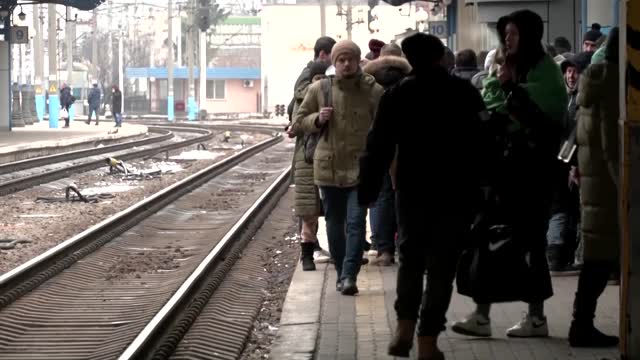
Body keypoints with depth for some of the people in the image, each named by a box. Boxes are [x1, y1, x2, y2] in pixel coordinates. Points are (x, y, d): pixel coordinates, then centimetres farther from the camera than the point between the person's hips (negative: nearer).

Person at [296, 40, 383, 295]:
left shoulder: (373, 91, -2)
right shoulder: (319, 89, 2)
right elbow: (300, 119, 12)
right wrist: (317, 119, -9)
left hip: (361, 168, -2)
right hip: (328, 166, 3)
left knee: (356, 222, -12)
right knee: (334, 223, 11)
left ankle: (349, 276, -14)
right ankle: (342, 274, 23)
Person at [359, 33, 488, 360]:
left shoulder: (397, 94, -2)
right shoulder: (465, 93, -2)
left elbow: (379, 146, -4)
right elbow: (481, 144, -1)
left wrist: (367, 190, 1)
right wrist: (477, 184, 6)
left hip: (412, 190, 1)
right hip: (456, 192, -1)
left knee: (410, 258, 18)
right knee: (442, 265, 4)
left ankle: (405, 326, 4)